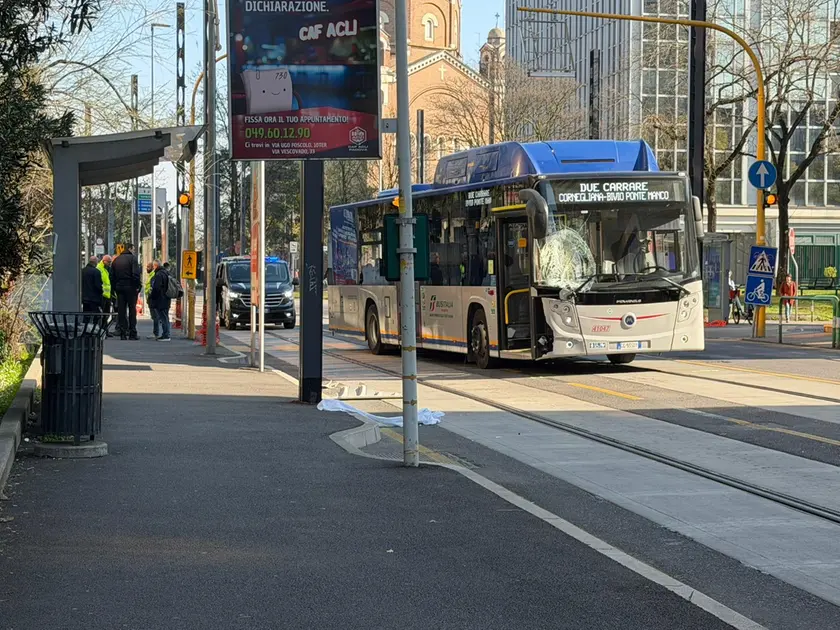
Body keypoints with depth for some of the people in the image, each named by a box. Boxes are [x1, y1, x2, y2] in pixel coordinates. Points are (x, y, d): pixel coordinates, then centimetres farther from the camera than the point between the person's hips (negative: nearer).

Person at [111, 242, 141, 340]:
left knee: (121, 311, 6)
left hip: (119, 288, 5)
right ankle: (132, 333, -1)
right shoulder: (132, 258, -7)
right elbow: (136, 274, -16)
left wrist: (114, 289, 14)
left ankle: (123, 333, 3)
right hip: (130, 288, -5)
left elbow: (112, 276, 12)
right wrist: (137, 286, -10)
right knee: (132, 310, 1)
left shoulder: (116, 260, 12)